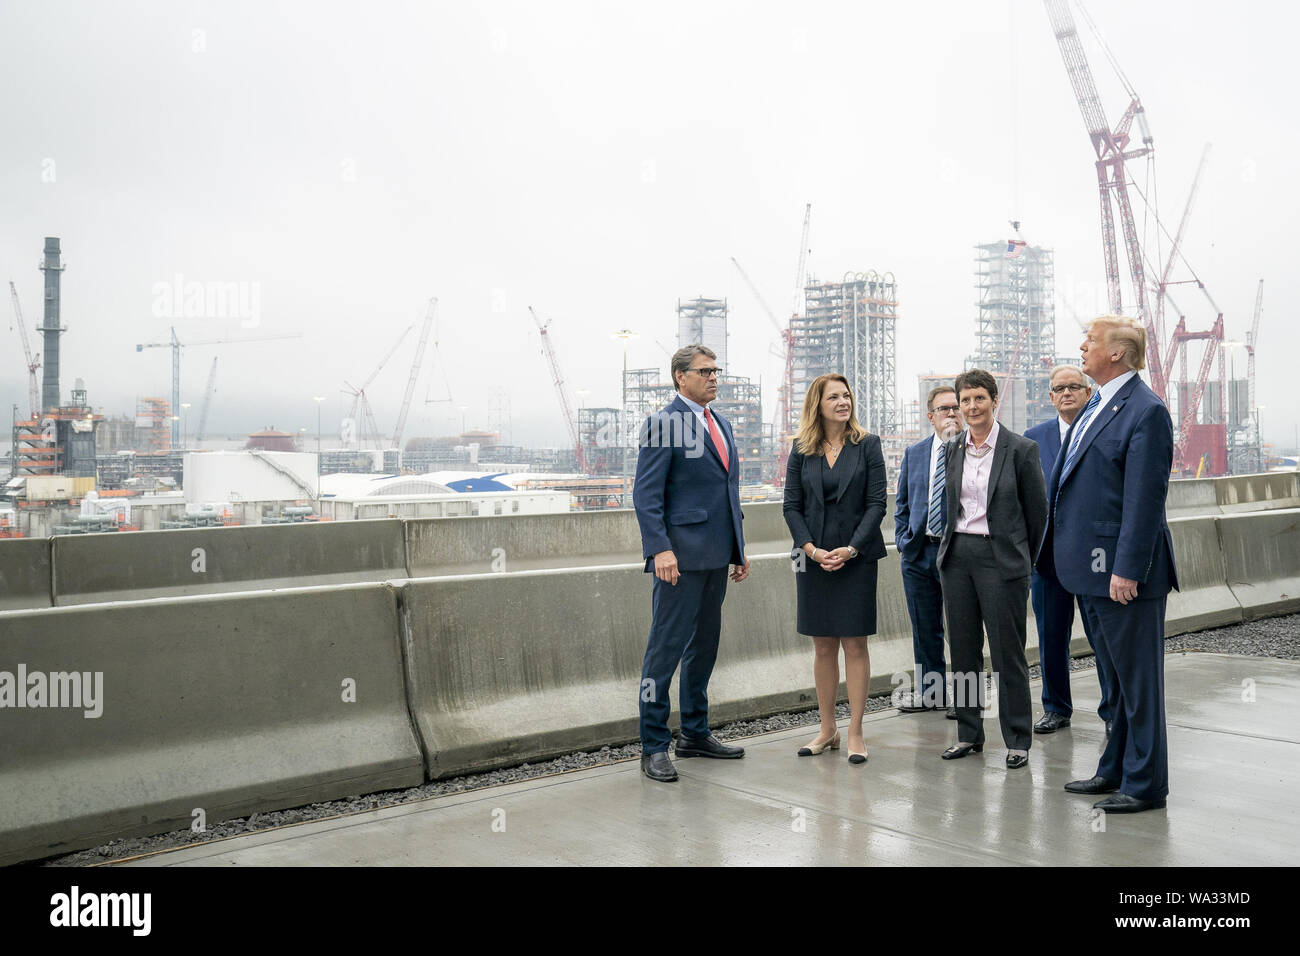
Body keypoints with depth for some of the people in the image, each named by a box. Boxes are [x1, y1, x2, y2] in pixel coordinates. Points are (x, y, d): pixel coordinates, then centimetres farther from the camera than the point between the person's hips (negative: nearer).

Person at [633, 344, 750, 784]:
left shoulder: (722, 424, 17)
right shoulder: (662, 423, -8)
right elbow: (646, 493, -14)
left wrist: (738, 548, 19)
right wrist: (660, 549, -23)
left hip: (715, 557, 8)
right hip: (681, 556, -8)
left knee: (704, 645, 15)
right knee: (665, 648, -4)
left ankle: (695, 734, 28)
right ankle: (654, 747, 3)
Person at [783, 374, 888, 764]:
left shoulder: (867, 445, 1)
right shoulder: (801, 450, 6)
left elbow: (877, 503, -4)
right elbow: (791, 506, 4)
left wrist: (851, 549, -14)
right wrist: (812, 549, -10)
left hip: (856, 557, -2)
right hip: (813, 558, 2)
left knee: (855, 644, 0)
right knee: (823, 646, 8)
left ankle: (856, 732, 8)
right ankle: (827, 728, 19)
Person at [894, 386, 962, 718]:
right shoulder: (914, 453, 12)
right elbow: (902, 503, 17)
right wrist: (903, 541, 7)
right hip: (918, 551, 5)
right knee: (924, 628, 14)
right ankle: (930, 689, 27)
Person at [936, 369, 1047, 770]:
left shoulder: (1021, 449, -6)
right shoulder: (953, 450, 8)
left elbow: (1038, 511, 0)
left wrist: (1022, 558, 7)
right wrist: (952, 546, 16)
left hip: (1001, 558, -5)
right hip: (957, 556, 5)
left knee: (1008, 652, 0)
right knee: (963, 648, 10)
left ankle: (1018, 740, 11)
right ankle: (969, 734, 21)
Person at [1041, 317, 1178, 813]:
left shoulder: (1146, 411, -15)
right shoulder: (1095, 405, 14)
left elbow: (1146, 498, -19)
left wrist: (1127, 569, -22)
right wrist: (1061, 547, 18)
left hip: (1124, 568, -9)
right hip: (1092, 566, 9)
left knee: (1138, 676, 2)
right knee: (1116, 674, 18)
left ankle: (1145, 784, 13)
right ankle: (1115, 769, 30)